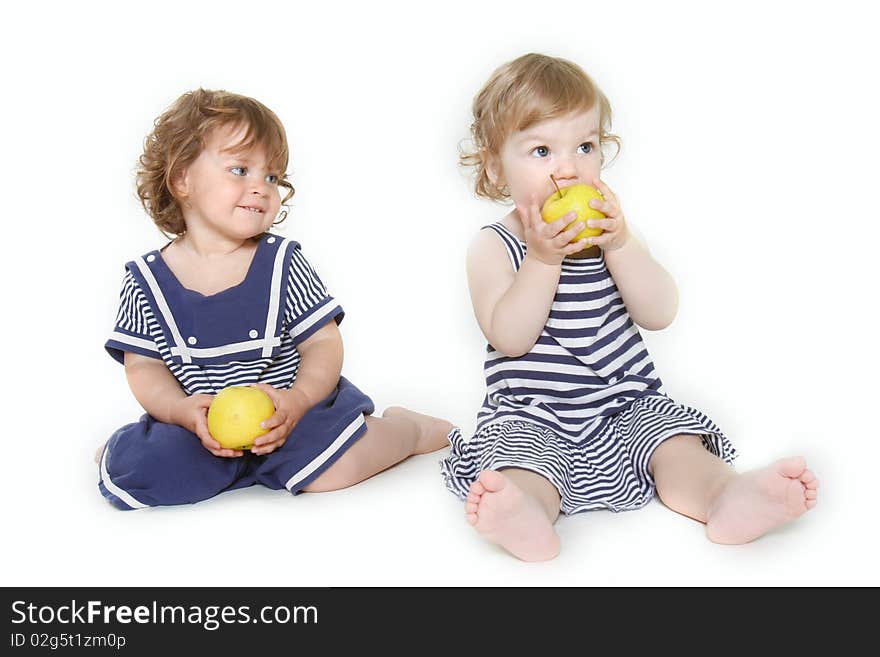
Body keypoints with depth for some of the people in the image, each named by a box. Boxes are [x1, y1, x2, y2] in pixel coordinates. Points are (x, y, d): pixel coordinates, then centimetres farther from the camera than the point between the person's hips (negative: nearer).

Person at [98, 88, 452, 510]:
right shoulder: (146, 280, -2)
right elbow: (144, 365, 0)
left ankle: (404, 427, 5)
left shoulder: (282, 262, -4)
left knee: (332, 469, -26)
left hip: (292, 412, -1)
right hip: (200, 423, 2)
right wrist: (182, 409, -20)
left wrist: (298, 400, -23)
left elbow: (323, 344, -4)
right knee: (130, 471, -20)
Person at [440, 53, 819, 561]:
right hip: (531, 416, -3)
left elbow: (660, 314, -5)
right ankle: (526, 516, -57)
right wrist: (542, 257, -24)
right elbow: (509, 338, -16)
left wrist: (619, 243, -18)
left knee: (676, 443, -21)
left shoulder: (609, 232, 8)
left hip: (628, 404, 4)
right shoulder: (494, 247, -1)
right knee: (518, 460, -31)